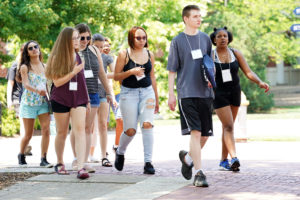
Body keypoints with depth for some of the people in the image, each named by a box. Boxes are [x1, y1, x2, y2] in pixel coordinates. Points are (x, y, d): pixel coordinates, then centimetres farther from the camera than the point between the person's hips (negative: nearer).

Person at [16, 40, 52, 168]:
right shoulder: (25, 67, -2)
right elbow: (26, 84, -15)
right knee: (28, 134, 3)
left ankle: (43, 159, -8)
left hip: (43, 102, 3)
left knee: (46, 129, -14)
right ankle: (21, 155, 28)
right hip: (29, 103, -3)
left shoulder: (44, 67, 10)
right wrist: (37, 90, -34)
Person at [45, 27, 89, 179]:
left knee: (80, 131, -13)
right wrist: (74, 72, -19)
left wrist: (87, 99, 17)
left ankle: (81, 168, -21)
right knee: (62, 132, 10)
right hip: (60, 100, -2)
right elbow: (57, 82, -11)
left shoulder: (79, 56, 8)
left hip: (78, 99, 2)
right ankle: (60, 163, 29)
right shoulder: (57, 58, -5)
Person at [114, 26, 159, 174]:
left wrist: (156, 99, 18)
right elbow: (116, 76, -3)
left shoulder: (149, 55, 9)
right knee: (130, 130, -1)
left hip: (147, 92, 2)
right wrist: (131, 72, -19)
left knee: (147, 125, -16)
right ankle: (120, 152, 31)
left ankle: (148, 162, -13)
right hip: (129, 93, -2)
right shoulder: (124, 54, -2)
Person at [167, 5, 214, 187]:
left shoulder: (205, 39, 12)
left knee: (205, 135, 7)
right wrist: (171, 94, -1)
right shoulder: (178, 41, 2)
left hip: (205, 93, 4)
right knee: (195, 132, -14)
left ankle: (187, 158, 34)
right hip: (186, 93, -4)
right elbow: (172, 70, 4)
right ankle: (199, 174, -13)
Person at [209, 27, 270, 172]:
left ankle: (223, 161, 21)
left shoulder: (236, 54, 2)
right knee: (228, 127, -17)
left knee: (227, 127, 11)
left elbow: (248, 72, -2)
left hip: (234, 93, 4)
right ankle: (234, 159, -30)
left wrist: (260, 82, -19)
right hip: (219, 95, -4)